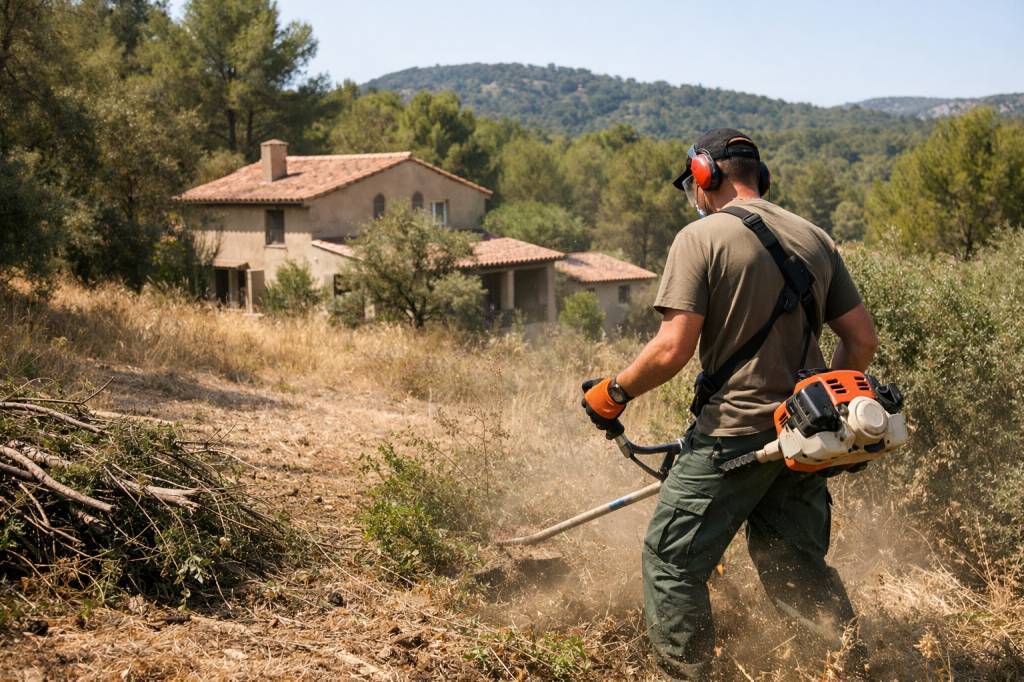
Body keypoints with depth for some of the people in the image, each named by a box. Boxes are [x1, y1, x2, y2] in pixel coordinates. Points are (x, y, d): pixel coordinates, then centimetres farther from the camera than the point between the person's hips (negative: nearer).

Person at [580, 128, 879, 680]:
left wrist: (611, 394, -2)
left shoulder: (701, 237, -9)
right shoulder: (815, 239, 10)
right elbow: (862, 339, 9)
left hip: (733, 432, -6)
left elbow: (672, 349, -17)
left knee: (672, 560, 6)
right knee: (797, 565, 21)